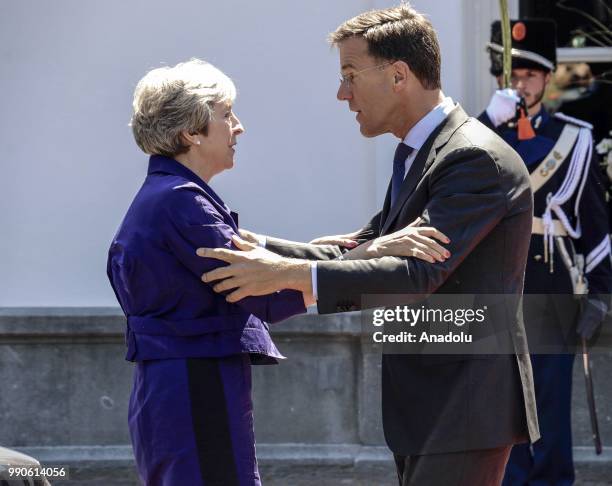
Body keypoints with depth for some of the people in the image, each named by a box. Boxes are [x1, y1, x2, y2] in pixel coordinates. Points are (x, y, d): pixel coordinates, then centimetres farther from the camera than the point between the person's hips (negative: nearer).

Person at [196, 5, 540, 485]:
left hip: (464, 410, -10)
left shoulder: (477, 158, -17)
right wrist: (259, 247, 4)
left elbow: (417, 274, -25)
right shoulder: (417, 157, 16)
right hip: (428, 409, 10)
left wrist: (288, 274, -27)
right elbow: (359, 254, 16)